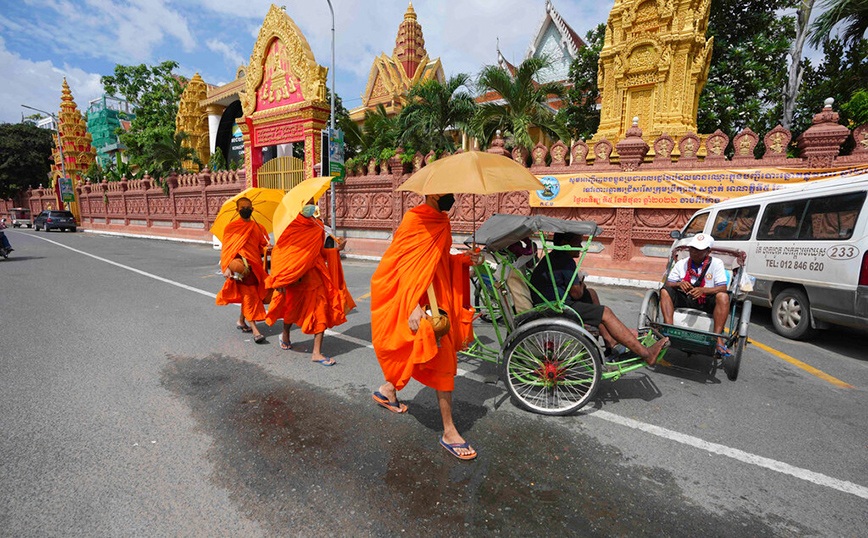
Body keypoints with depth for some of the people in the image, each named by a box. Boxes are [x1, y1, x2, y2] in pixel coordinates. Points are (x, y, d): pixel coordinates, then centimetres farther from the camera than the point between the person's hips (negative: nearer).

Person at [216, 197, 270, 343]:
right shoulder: (231, 227, 4)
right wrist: (227, 267, -8)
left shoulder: (258, 228, 14)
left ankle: (241, 321, 32)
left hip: (255, 266, 4)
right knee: (249, 294, -12)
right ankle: (255, 330, -13)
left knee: (248, 295, 10)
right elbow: (226, 249, 2)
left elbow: (263, 245, 14)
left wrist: (267, 249, -10)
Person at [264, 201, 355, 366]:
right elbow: (278, 251, -5)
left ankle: (317, 353, -2)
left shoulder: (317, 227, 10)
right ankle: (285, 335, 45)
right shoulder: (289, 225, -4)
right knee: (292, 307, 11)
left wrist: (337, 249, 3)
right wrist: (278, 278, -11)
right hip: (293, 274, -4)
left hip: (315, 273, 4)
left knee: (322, 308, -7)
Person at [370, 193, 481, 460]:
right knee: (443, 360, -6)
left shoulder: (441, 220, 13)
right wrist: (414, 305, -29)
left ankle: (388, 389, 41)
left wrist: (462, 258, 4)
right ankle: (449, 432, 8)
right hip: (423, 302, -9)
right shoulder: (415, 220, -14)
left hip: (440, 299, 9)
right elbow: (406, 265, -20)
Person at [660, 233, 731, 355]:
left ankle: (717, 337, -32)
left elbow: (723, 288, -8)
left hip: (706, 302, -2)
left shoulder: (716, 263, 2)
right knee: (665, 291, -22)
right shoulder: (681, 264, 8)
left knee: (723, 297, -32)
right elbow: (668, 284, 3)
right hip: (684, 300, 2)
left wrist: (703, 290, -27)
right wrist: (679, 284, -21)